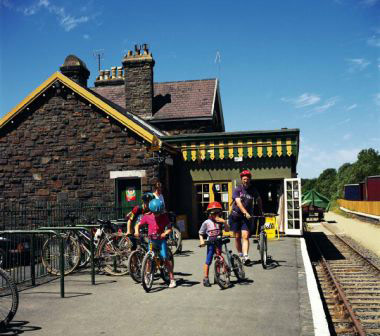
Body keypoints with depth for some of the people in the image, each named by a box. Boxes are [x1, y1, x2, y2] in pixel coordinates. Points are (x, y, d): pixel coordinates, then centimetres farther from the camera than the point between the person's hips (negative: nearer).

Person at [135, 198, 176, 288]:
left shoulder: (164, 216, -6)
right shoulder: (147, 216, -5)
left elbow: (169, 228, -5)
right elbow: (138, 225, 1)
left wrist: (165, 233, -25)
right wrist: (136, 231, -20)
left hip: (161, 239, -2)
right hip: (151, 240, 2)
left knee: (165, 258, -10)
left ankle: (172, 279, -4)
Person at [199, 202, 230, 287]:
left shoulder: (220, 221, 2)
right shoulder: (206, 223, -4)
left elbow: (227, 230, -3)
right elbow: (201, 233, 3)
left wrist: (224, 222, -17)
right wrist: (201, 240, -12)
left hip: (219, 243, 3)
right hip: (211, 243, -3)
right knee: (208, 261, -2)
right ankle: (205, 278, 5)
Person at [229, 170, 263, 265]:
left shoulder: (253, 190, 2)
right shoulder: (237, 189, -7)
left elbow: (259, 200, 21)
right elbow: (238, 203, -20)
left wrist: (260, 212, 22)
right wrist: (246, 213, -33)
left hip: (247, 217, 0)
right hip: (236, 215, 0)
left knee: (245, 236, -13)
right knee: (237, 237, 7)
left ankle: (246, 256, -20)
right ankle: (240, 255, 22)